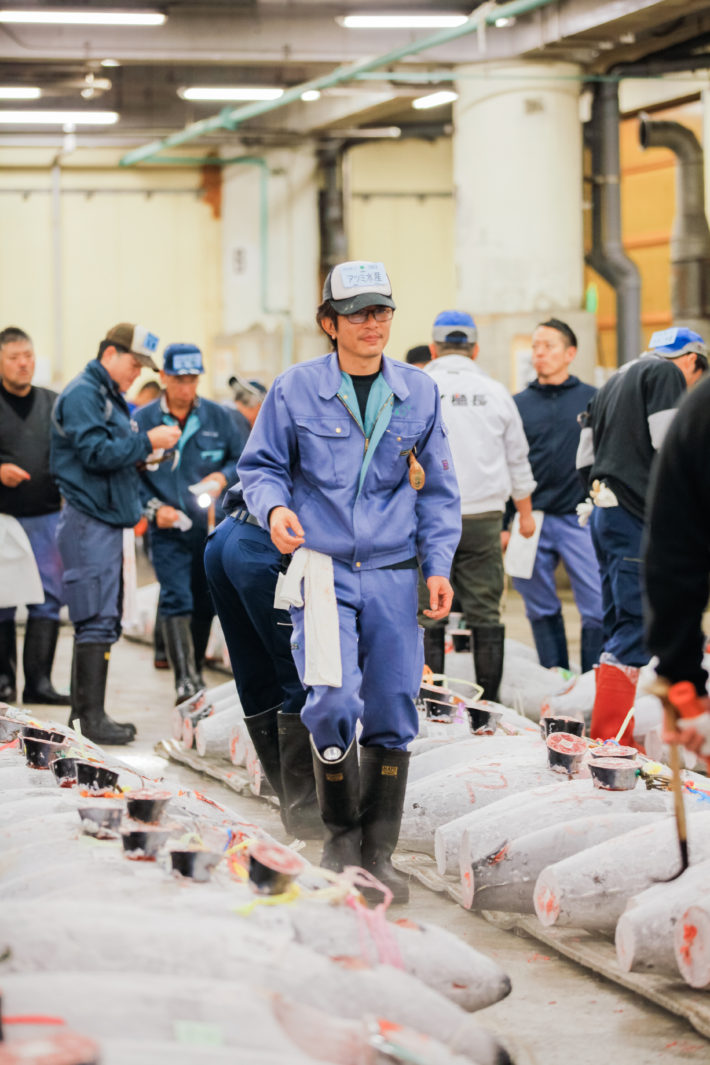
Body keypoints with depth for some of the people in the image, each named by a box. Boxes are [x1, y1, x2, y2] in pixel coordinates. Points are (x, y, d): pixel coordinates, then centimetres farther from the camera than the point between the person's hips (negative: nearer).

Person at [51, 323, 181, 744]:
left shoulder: (110, 396, 22)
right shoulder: (83, 394, -9)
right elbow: (94, 452, -20)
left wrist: (144, 452, 7)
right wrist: (146, 441, -15)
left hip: (106, 521, 10)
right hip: (89, 523, -10)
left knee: (103, 621, 11)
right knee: (97, 619, -12)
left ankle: (84, 713, 16)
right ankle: (91, 717, -11)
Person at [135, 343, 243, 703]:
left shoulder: (216, 416, 4)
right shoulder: (143, 420, -1)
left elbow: (240, 459, 12)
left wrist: (222, 477, -8)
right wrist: (153, 508, -10)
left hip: (212, 527, 2)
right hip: (169, 529, -2)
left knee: (205, 602, 10)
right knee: (176, 600, -15)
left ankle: (196, 671, 26)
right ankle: (185, 679, -19)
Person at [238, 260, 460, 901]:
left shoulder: (418, 393, 6)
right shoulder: (296, 391, -1)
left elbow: (437, 489, 12)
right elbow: (260, 465, 8)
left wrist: (438, 566, 4)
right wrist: (274, 506, -14)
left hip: (393, 572, 3)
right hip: (322, 566, -3)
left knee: (393, 712, 3)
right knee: (334, 703, -15)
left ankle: (378, 853, 16)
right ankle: (341, 834, 9)